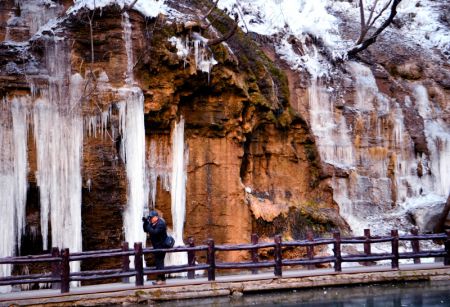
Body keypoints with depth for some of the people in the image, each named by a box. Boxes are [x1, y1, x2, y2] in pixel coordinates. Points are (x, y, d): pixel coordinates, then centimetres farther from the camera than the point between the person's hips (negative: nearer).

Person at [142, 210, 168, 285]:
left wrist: (147, 225, -26)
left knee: (159, 263, -10)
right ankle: (159, 279, 20)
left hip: (161, 246, -10)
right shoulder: (153, 223, 11)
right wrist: (145, 223, -5)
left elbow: (154, 232, -28)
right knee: (158, 263, 13)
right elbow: (146, 230, 10)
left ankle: (162, 280, -8)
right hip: (157, 246, 10)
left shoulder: (161, 224, -19)